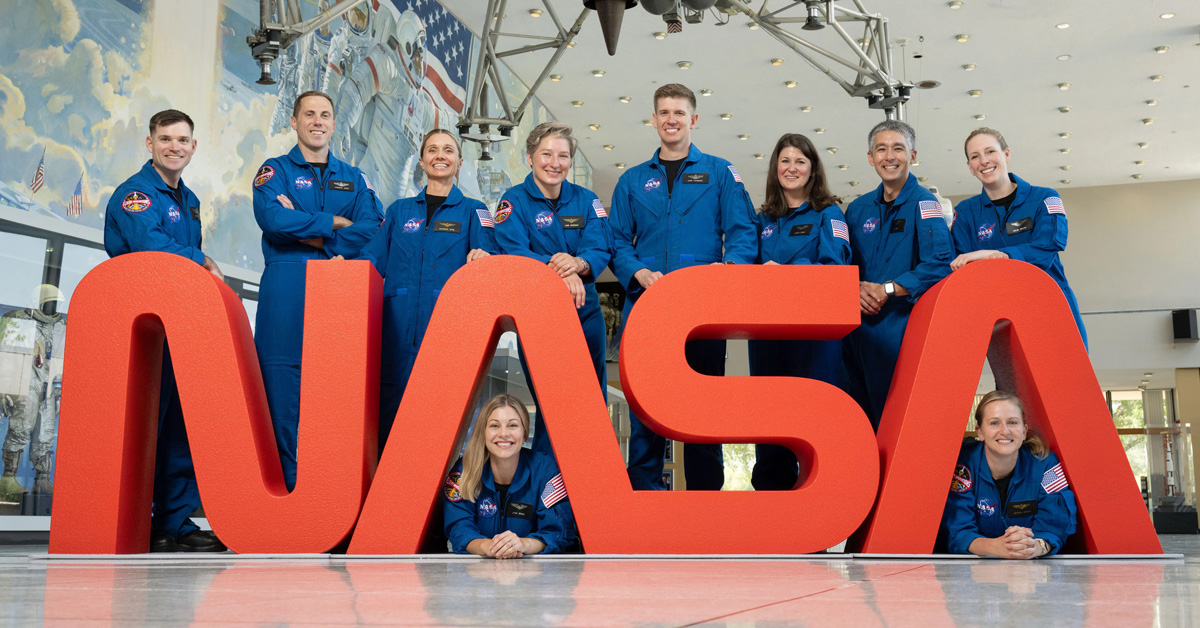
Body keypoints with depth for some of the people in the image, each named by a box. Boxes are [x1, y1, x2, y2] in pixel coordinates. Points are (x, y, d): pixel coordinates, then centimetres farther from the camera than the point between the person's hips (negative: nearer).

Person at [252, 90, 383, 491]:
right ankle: (288, 484, 2)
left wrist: (310, 233, -8)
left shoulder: (353, 179, 19)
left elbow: (372, 229, 1)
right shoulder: (275, 171, 10)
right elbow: (273, 219, -11)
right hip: (286, 291, -2)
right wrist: (334, 222, -5)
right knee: (283, 387, -5)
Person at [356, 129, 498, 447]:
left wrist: (482, 255, -24)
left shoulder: (473, 211, 13)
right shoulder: (399, 210, 21)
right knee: (391, 404, -3)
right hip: (399, 324, 2)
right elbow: (373, 259, 16)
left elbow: (488, 254, -1)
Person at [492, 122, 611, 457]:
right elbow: (513, 254, -15)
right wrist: (557, 269, -32)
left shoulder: (586, 200, 7)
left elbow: (600, 250, -6)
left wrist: (577, 263, -29)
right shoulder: (514, 201, -1)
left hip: (586, 313, 4)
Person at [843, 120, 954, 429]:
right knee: (862, 423, 10)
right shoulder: (858, 209, 15)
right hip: (859, 328, 6)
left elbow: (941, 264, -15)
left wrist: (887, 290, -16)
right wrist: (855, 288, -5)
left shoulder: (923, 203, -4)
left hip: (905, 327, -6)